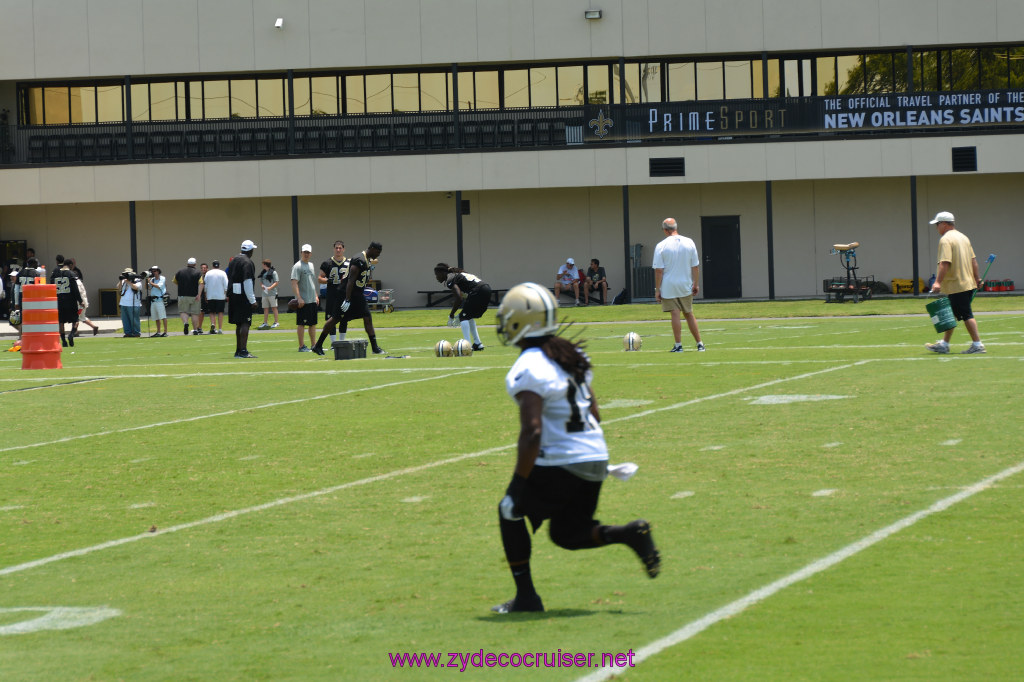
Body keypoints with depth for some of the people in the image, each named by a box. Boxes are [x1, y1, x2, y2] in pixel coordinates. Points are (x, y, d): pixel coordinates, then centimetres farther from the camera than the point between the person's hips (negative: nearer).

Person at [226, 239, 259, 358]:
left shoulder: (233, 261, 15)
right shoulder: (247, 262, -11)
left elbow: (229, 279, 18)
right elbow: (247, 282, -17)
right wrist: (252, 300, -15)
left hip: (233, 296, 9)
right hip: (244, 297, -9)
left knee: (239, 324, 14)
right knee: (245, 324, -10)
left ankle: (238, 351, 18)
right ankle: (243, 351, -16)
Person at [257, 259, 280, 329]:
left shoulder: (273, 272, -5)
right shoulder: (263, 273, 15)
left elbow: (276, 282, -8)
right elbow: (261, 282, 20)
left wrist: (270, 287, -21)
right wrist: (262, 285, -3)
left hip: (272, 293, -7)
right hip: (264, 294, 7)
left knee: (274, 308, -5)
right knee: (265, 309, 9)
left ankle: (276, 322, -3)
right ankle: (265, 323, 14)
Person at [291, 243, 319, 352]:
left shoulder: (311, 265, 16)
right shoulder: (298, 266, -9)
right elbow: (294, 283, -16)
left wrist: (316, 296, 20)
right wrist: (299, 298, -22)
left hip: (312, 300, 8)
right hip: (303, 301, -8)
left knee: (313, 323, 11)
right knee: (301, 323, -5)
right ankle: (301, 346, -4)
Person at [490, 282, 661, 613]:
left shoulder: (528, 370, -16)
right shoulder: (571, 356, 11)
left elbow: (532, 433, -22)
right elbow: (594, 413, 16)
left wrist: (518, 485, -18)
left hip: (561, 465, -8)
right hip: (596, 460, 8)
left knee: (510, 512, 13)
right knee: (566, 534, 21)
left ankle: (526, 596, 12)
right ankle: (630, 534, -1)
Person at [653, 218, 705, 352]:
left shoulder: (661, 246, -10)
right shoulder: (689, 243, 0)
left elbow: (659, 270, -11)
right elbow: (695, 266, 4)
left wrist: (657, 290, -6)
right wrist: (695, 284, 13)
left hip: (668, 287, -3)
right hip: (686, 286, 3)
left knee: (675, 315, -1)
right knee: (689, 314, 13)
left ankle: (678, 345, -2)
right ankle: (699, 344, 15)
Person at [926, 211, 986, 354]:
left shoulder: (946, 239, -14)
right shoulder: (963, 237, 14)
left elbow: (945, 263, -24)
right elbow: (973, 260, 18)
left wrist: (938, 282, -28)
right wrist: (976, 278, 26)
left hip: (956, 286, -9)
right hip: (969, 283, 9)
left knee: (966, 315, -6)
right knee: (951, 315, 15)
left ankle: (977, 345, -4)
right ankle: (944, 344, 21)